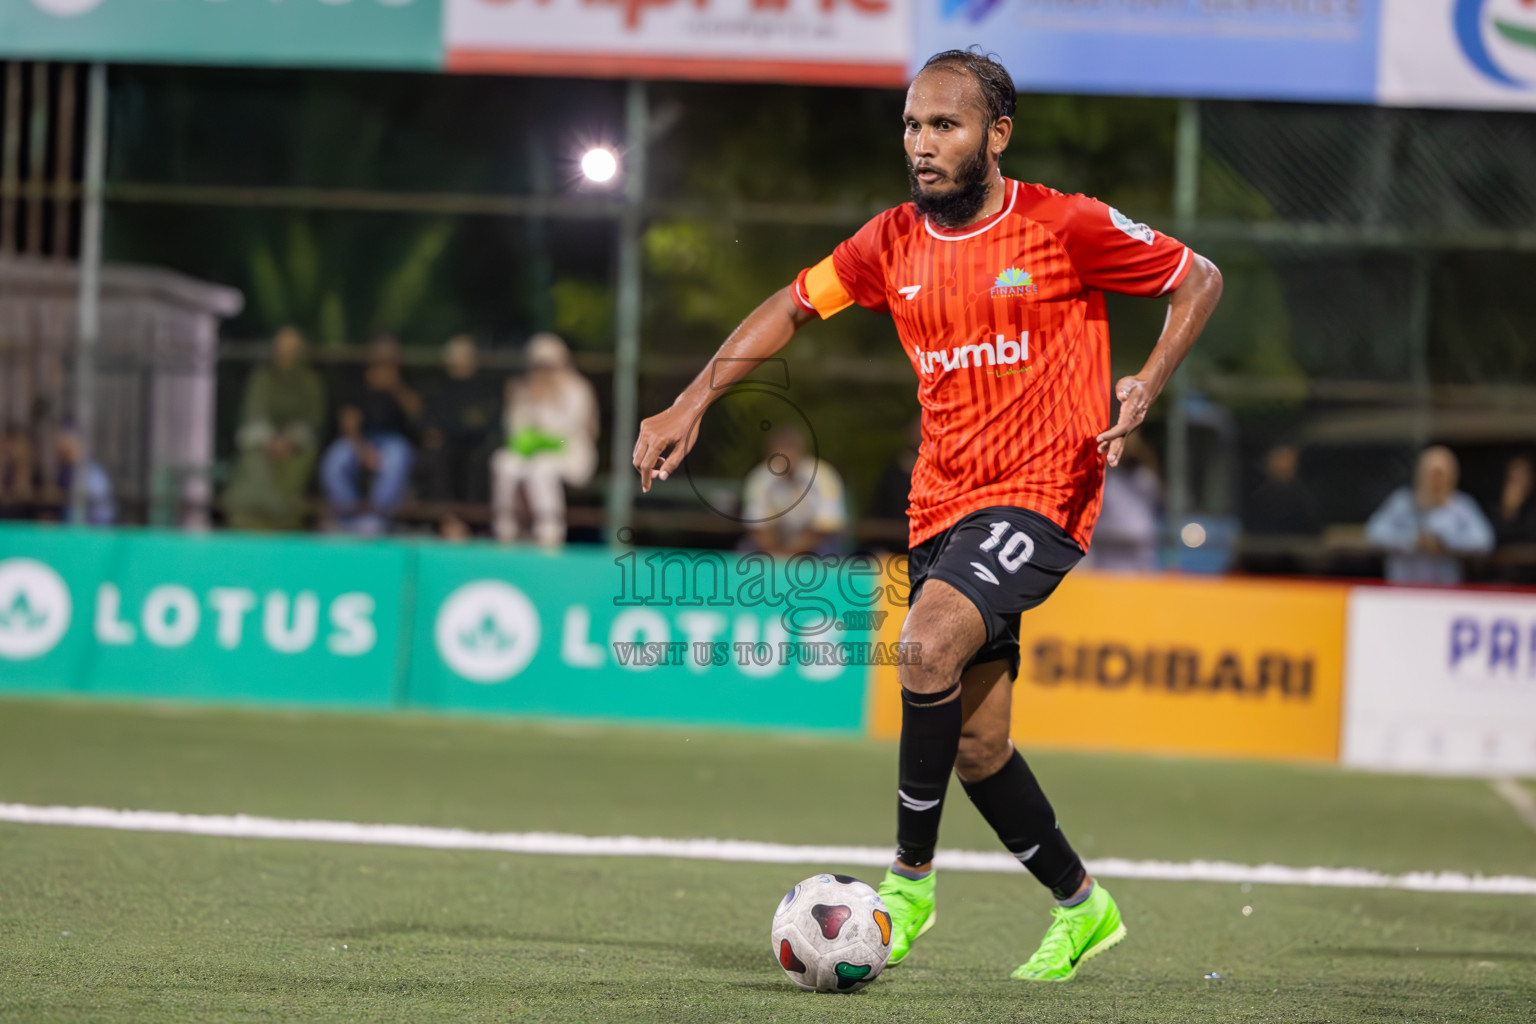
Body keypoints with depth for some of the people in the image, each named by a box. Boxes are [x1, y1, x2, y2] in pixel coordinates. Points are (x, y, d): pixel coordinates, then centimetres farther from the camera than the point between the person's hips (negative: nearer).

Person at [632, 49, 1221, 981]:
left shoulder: (1066, 228, -8)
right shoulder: (895, 243, 5)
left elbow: (1200, 279, 1)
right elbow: (793, 308, 17)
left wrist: (1146, 387, -14)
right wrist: (690, 406, 8)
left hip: (1041, 497, -6)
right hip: (943, 508, 6)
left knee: (931, 642, -30)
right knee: (975, 747, 6)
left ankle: (910, 880, -17)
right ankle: (1082, 908, 26)